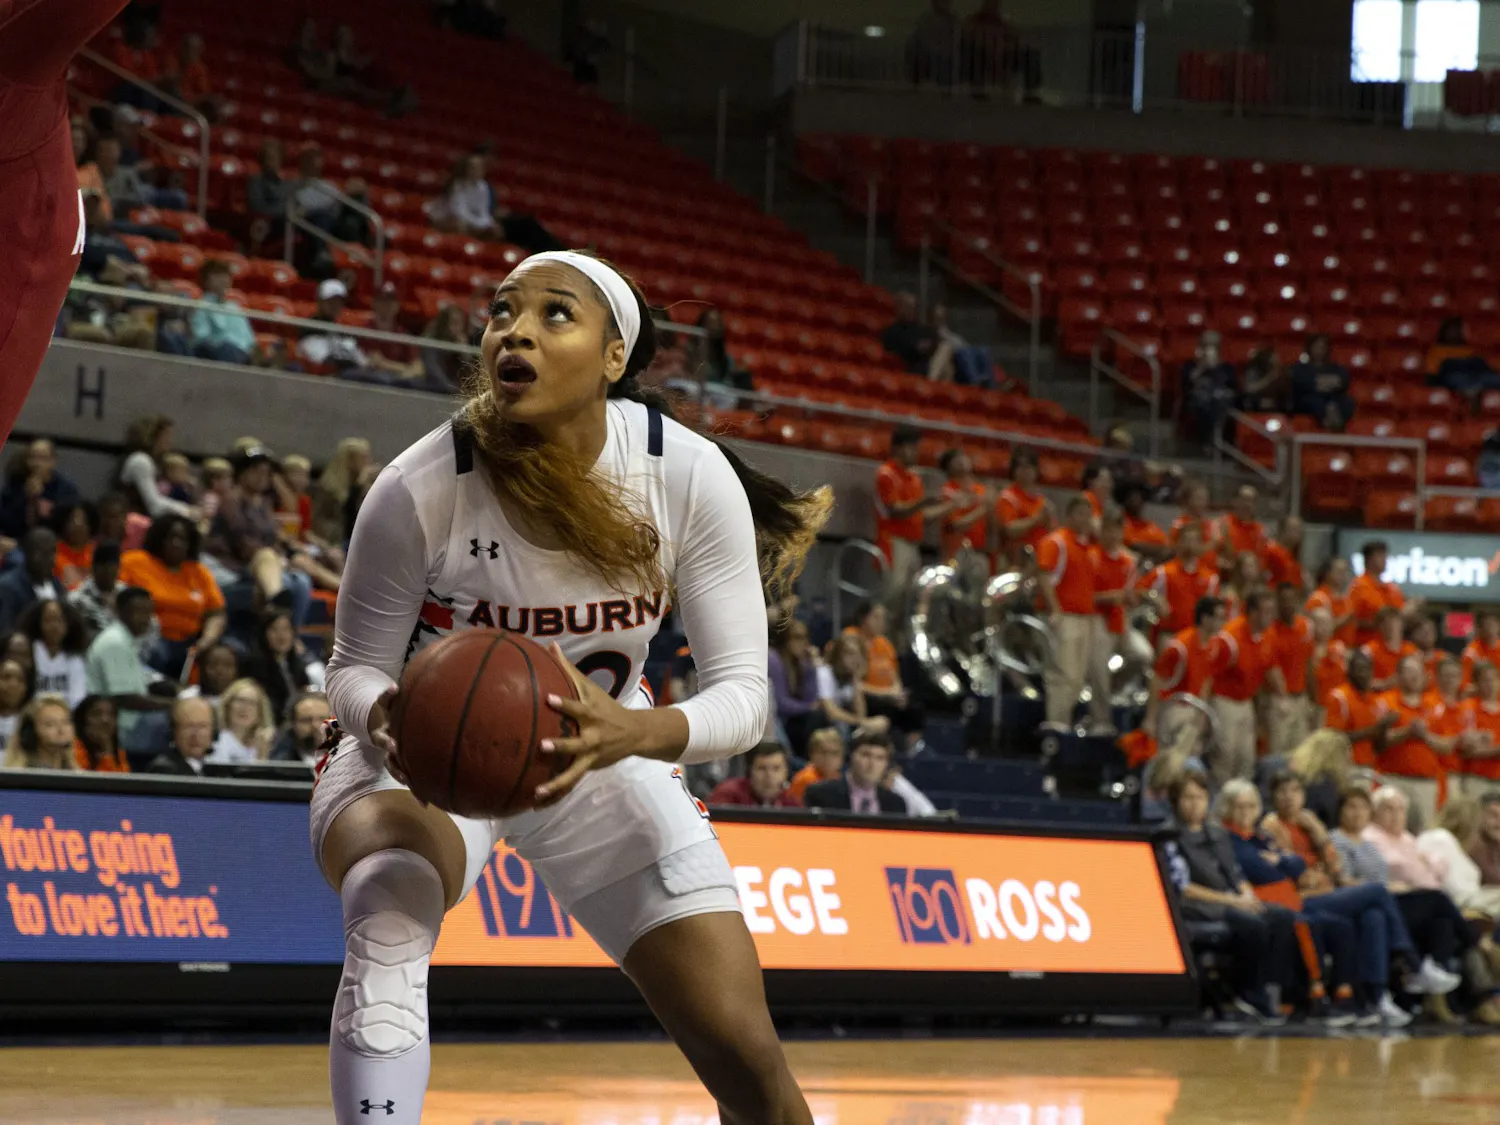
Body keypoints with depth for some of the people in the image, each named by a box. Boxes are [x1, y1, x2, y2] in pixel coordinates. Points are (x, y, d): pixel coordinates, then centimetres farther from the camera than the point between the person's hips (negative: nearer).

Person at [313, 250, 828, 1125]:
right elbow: (356, 667, -13)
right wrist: (381, 714, -38)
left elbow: (742, 693, -20)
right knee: (390, 913, -38)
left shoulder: (690, 477, -24)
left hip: (598, 750, 2)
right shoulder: (418, 491, -27)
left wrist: (634, 732, -42)